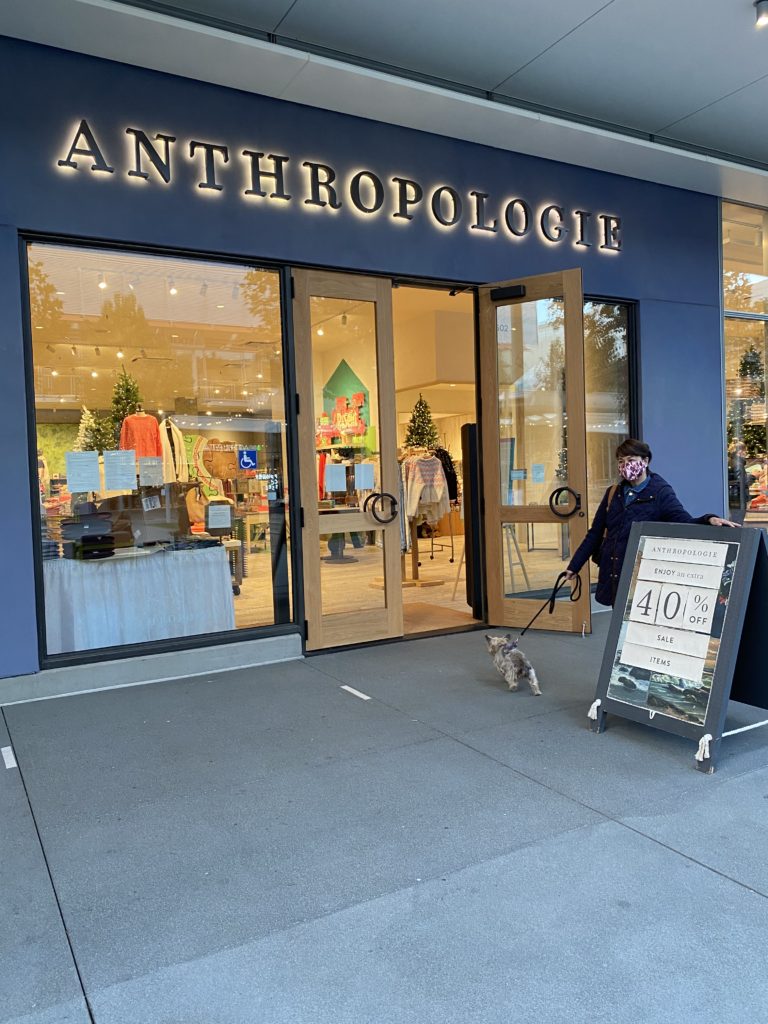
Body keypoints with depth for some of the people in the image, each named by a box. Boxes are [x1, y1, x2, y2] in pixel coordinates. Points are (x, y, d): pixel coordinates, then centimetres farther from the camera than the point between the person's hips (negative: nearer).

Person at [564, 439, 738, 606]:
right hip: (613, 575, 5)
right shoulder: (613, 493, 11)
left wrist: (709, 520, -34)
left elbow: (685, 523, -12)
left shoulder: (660, 492, -2)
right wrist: (574, 565, 16)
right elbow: (595, 533, 16)